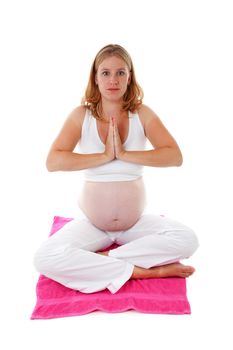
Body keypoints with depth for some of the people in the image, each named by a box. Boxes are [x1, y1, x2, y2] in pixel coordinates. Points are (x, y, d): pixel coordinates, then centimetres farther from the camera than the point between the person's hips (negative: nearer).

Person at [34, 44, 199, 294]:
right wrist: (104, 156, -21)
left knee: (187, 240, -23)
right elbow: (53, 162, -19)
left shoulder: (142, 114, -4)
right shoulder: (82, 115, -6)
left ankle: (99, 260, -15)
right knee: (45, 259, -25)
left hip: (136, 223, 1)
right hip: (92, 224, -1)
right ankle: (142, 270, -18)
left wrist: (125, 154, -22)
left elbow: (175, 156, -16)